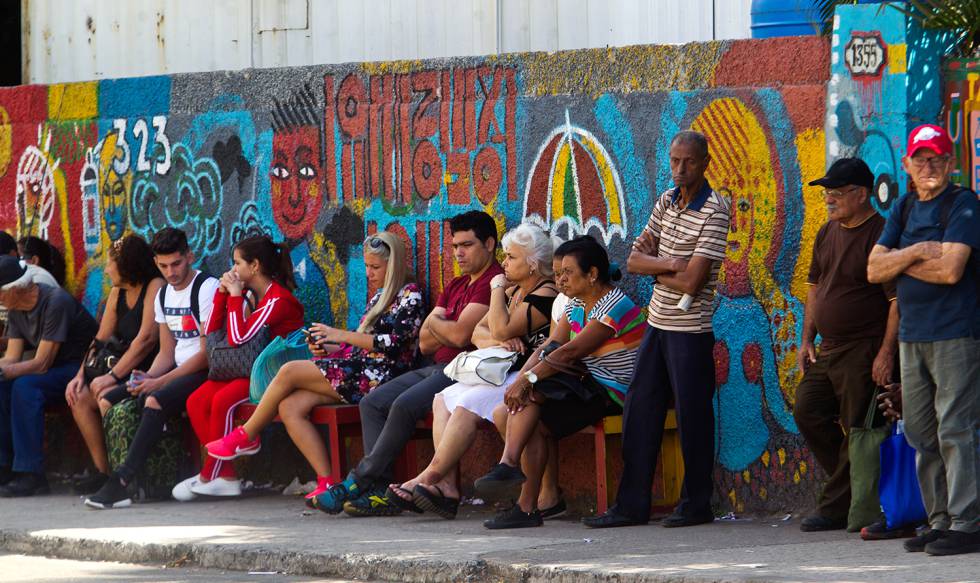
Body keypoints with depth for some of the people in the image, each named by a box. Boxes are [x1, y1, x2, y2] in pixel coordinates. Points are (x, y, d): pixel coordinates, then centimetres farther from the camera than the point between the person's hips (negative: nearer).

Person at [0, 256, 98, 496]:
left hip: (79, 368, -8)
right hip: (52, 370, 8)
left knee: (25, 386, -31)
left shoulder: (55, 303, -23)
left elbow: (41, 364, -25)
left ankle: (30, 474, -30)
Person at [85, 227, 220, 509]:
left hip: (204, 373, -9)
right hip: (178, 372, 9)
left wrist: (160, 382, -20)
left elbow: (207, 354, -16)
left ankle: (122, 481, -38)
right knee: (109, 401, -4)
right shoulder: (164, 295, 15)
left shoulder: (207, 289, -11)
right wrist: (147, 378, -5)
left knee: (155, 401, -35)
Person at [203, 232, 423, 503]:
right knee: (290, 407, -12)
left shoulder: (409, 296, -5)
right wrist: (330, 349, 6)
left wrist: (342, 335, -13)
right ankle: (326, 481, -16)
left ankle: (246, 437, 4)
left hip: (377, 377, -9)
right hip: (358, 371, 9)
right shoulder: (379, 296, 24)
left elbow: (393, 344, -16)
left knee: (289, 372, -15)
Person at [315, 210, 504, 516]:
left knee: (405, 405, -28)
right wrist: (449, 327, -5)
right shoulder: (456, 286, 22)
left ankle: (359, 482, -19)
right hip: (437, 367, 10)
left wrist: (435, 322, 3)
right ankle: (381, 492, -15)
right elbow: (425, 343, 14)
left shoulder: (492, 282, -9)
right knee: (372, 402, -2)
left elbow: (460, 335, -19)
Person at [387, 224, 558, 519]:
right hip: (503, 374, 10)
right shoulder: (513, 291, 19)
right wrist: (500, 342, -9)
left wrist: (497, 289, -5)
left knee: (470, 403, -27)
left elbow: (501, 330, -19)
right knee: (444, 400, -6)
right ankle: (448, 486, -20)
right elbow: (479, 332, 14)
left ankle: (429, 478, -21)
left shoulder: (546, 294, -12)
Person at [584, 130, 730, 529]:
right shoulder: (666, 202, 9)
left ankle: (696, 506, 10)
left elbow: (691, 282, -20)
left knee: (692, 416, 0)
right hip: (658, 322, 7)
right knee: (640, 411, 8)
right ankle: (631, 504, 13)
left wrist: (655, 270, -5)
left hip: (690, 330, -7)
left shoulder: (714, 212, -14)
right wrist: (668, 264, -13)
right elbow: (635, 260, 5)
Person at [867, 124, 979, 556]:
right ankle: (940, 521, 15)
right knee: (921, 434, 9)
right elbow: (874, 270, 8)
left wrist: (901, 262, -4)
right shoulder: (904, 209, 16)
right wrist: (916, 253, -8)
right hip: (912, 334, 8)